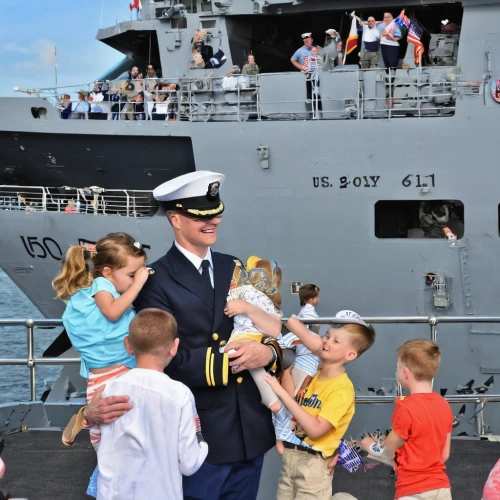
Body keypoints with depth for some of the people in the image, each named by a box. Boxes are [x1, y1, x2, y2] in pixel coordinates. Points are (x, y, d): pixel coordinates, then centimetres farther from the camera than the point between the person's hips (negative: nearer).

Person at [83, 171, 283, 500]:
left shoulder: (234, 268, 11)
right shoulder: (156, 281, -9)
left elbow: (266, 330, 10)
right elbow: (168, 360, -16)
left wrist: (268, 351, -11)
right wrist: (229, 360, -17)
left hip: (252, 429, 6)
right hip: (200, 435, -6)